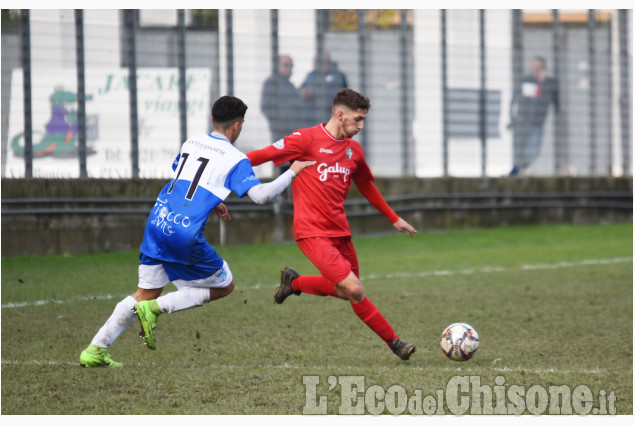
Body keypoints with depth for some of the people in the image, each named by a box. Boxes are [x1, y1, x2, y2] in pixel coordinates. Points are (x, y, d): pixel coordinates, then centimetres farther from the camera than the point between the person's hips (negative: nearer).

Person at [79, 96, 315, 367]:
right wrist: (291, 173, -1)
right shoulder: (234, 159, -3)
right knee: (224, 286, 13)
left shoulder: (191, 143, 16)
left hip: (156, 223, 6)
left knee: (146, 293, 17)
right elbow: (260, 195, -14)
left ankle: (94, 350, 8)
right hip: (185, 235, -6)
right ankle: (154, 308, -3)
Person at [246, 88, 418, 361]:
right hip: (313, 232, -8)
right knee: (355, 290, -17)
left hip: (340, 231, 8)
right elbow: (264, 154, -9)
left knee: (345, 291, 13)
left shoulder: (353, 150, 12)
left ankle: (294, 282, 33)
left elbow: (366, 186, 27)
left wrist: (394, 219, 33)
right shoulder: (307, 139, -9)